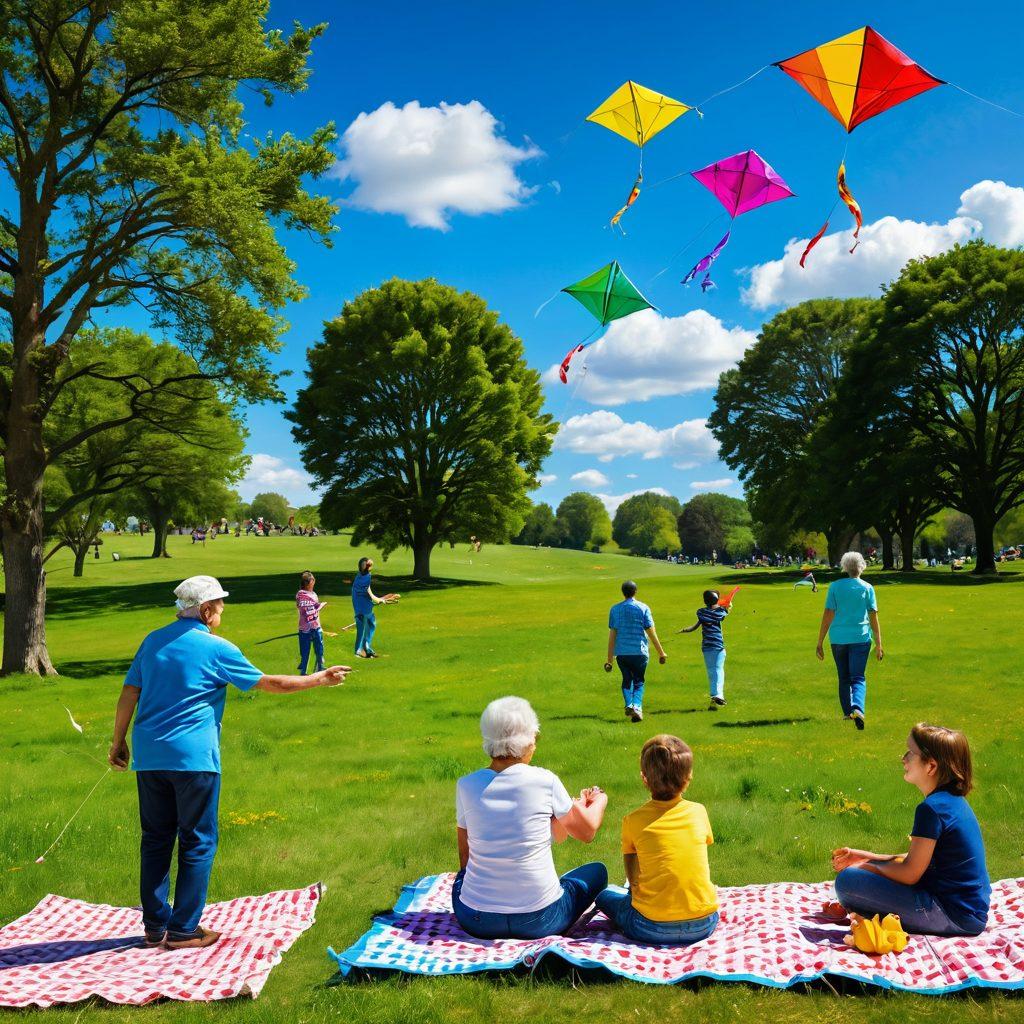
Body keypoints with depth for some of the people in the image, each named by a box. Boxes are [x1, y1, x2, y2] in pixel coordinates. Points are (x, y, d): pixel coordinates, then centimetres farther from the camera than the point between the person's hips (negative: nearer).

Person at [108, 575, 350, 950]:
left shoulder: (153, 641, 9)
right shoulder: (216, 649, -7)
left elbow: (129, 694, 9)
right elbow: (269, 683, -3)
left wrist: (118, 741, 18)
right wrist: (320, 679, 7)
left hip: (148, 758, 6)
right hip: (193, 758, -6)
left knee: (156, 839, 14)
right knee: (198, 843, 6)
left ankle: (155, 926, 19)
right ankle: (184, 929, 9)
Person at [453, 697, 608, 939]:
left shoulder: (466, 785, -6)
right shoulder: (545, 782, -13)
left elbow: (465, 857, 7)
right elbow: (587, 832, 5)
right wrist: (600, 800, 28)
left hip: (474, 921, 4)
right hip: (538, 921, -3)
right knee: (597, 871, 23)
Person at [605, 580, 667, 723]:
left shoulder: (614, 609, 3)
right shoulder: (643, 608, -3)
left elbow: (612, 635, 2)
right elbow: (651, 632, -2)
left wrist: (609, 659, 5)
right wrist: (661, 652, 6)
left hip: (621, 652, 2)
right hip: (639, 652, -2)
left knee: (627, 680, 17)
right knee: (638, 681, 9)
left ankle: (629, 704, -4)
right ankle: (637, 706, -13)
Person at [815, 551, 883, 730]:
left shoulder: (835, 586, 0)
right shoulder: (867, 588, 0)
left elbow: (827, 615, -3)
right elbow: (873, 618, 0)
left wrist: (820, 642, 1)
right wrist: (878, 645, 5)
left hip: (838, 639, 1)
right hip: (860, 638, -1)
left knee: (844, 678, 16)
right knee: (858, 677, -1)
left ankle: (848, 712, 20)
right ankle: (857, 708, -25)